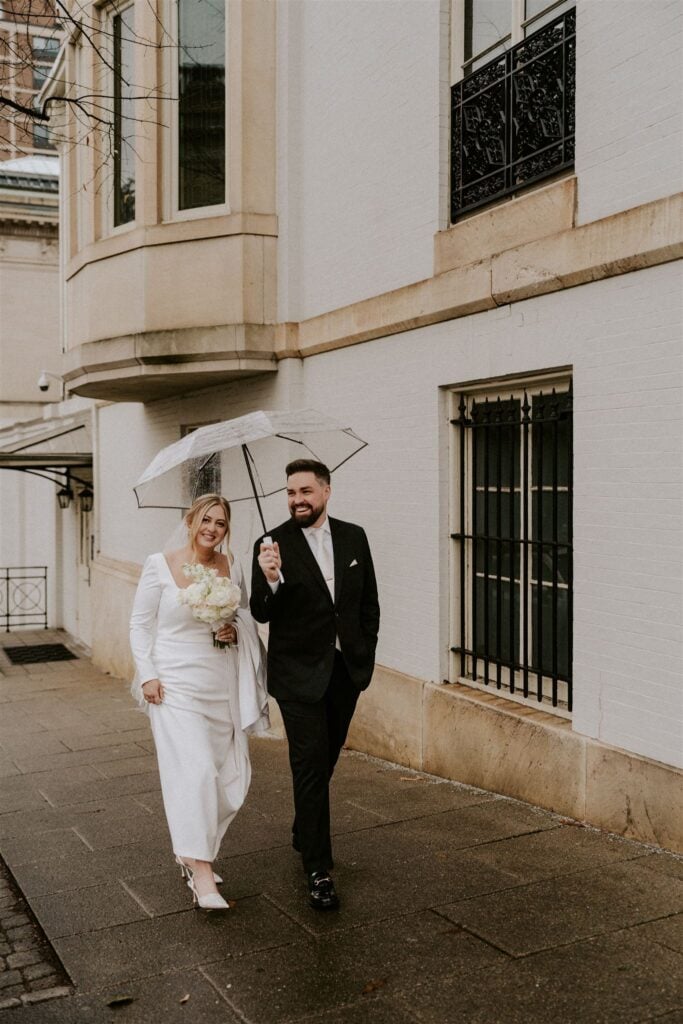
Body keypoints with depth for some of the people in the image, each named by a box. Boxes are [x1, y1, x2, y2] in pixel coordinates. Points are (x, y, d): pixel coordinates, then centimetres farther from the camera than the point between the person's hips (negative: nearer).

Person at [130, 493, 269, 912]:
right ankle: (202, 874, -4)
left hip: (223, 685, 5)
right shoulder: (160, 565, -5)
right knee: (195, 771, -12)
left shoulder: (231, 566, 5)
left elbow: (245, 612, 18)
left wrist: (236, 629, -5)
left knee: (231, 776, 6)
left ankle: (191, 851, 27)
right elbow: (141, 624, -1)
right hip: (176, 685, -4)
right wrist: (147, 675, -9)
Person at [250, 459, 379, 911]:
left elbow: (369, 602, 9)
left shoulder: (354, 537, 2)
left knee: (325, 761, 19)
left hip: (347, 669, 4)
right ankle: (319, 869, 5)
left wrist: (366, 654, 5)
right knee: (311, 767, -5)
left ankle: (304, 834, 43)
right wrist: (271, 580, -31)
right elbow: (261, 614, -12)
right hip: (300, 674, -4)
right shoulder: (273, 545, -9)